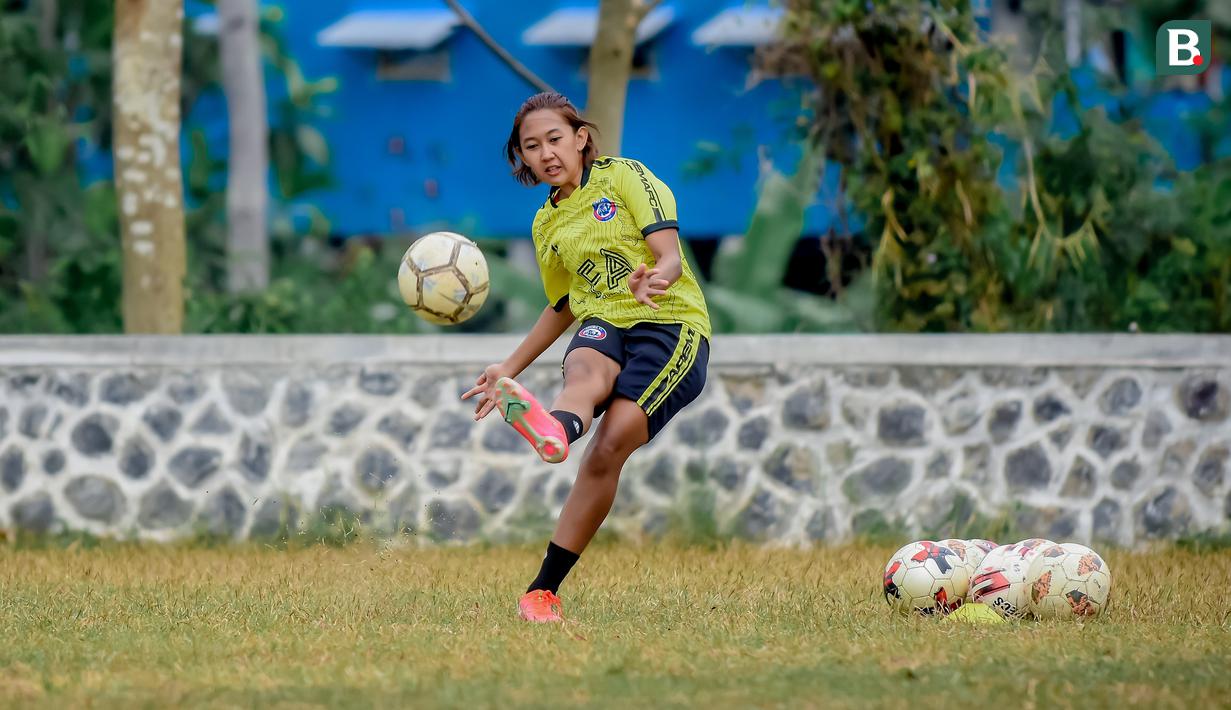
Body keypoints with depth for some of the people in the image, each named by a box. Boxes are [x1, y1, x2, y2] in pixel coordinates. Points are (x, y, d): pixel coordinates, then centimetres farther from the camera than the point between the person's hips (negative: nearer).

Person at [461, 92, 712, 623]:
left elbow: (671, 257, -8)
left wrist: (657, 277, -32)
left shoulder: (624, 177, 2)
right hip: (604, 324, 5)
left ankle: (544, 590, -29)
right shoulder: (547, 226, 20)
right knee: (584, 368, -36)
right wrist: (509, 369, 32)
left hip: (670, 324, -5)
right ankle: (555, 430, -71)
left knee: (608, 449, -24)